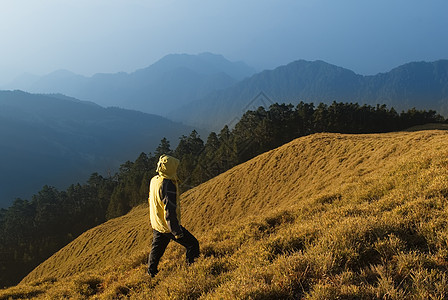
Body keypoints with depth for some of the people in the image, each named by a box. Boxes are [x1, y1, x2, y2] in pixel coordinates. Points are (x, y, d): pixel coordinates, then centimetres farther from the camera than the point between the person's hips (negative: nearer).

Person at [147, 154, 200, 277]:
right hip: (168, 226, -9)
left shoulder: (154, 180, 1)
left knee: (156, 249, 23)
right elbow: (170, 211, -26)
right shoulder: (168, 185, -27)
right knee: (192, 244, 3)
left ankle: (151, 273, 34)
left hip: (156, 225, 9)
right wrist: (177, 232, -21)